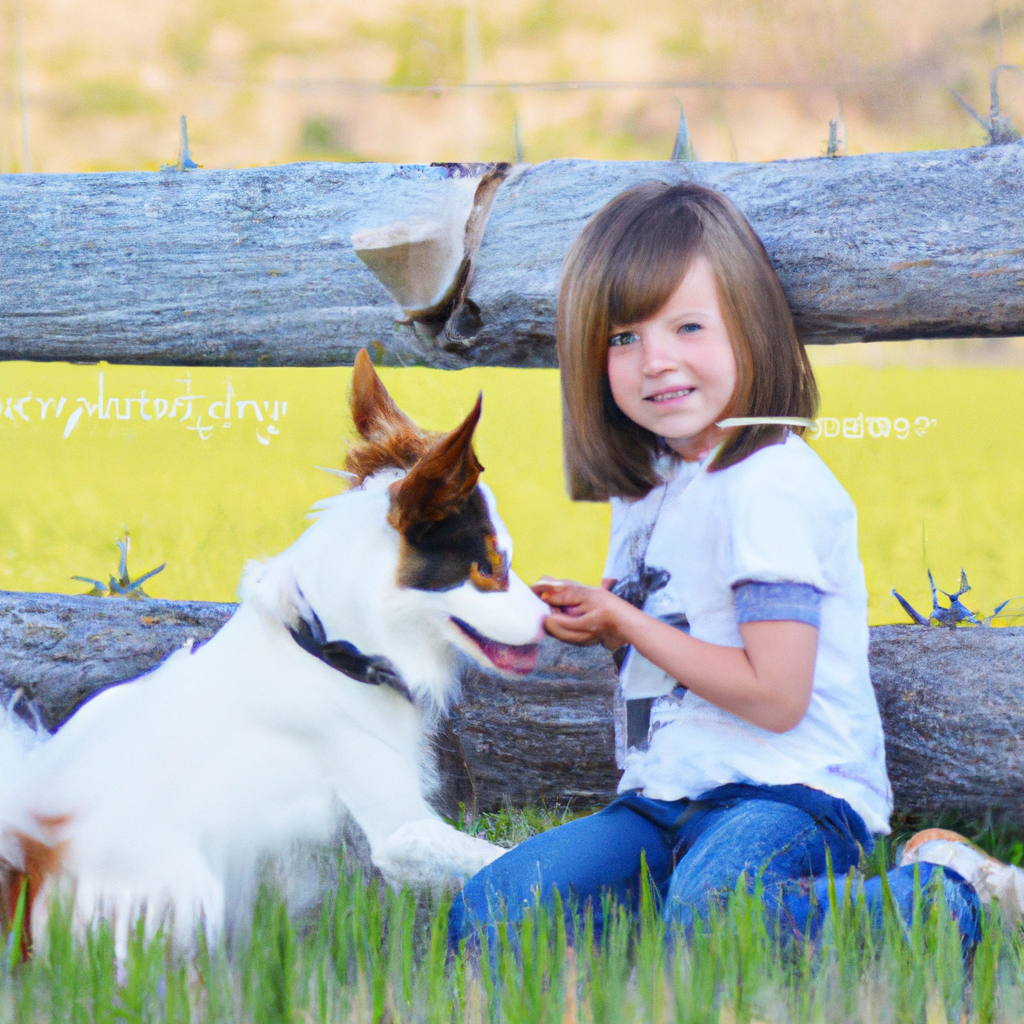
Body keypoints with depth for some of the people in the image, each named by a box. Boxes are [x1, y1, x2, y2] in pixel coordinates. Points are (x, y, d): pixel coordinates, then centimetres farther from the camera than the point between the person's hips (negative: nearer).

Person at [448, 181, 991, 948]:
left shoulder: (769, 486, -14)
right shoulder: (648, 484, 13)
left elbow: (775, 695, -19)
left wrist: (623, 622, -9)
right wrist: (592, 617, 6)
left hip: (789, 792, -8)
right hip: (667, 801, 8)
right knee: (483, 920, -9)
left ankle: (930, 896, -11)